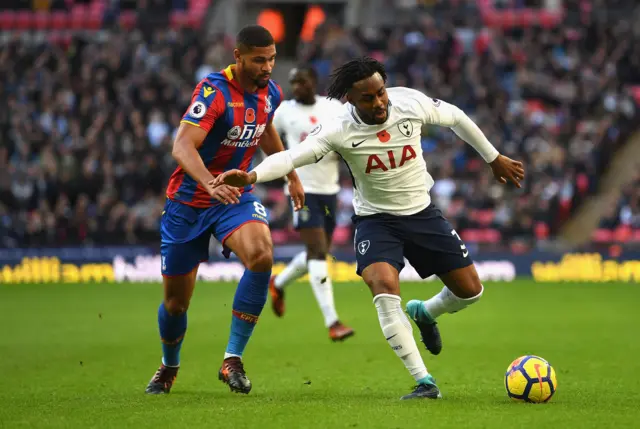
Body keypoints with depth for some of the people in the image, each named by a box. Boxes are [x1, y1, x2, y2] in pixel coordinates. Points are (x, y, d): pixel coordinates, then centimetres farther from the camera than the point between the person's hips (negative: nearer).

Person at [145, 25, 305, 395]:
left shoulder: (270, 92, -2)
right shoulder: (214, 91, -22)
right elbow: (182, 146, -35)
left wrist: (292, 176, 29)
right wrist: (211, 184, -51)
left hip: (236, 196, 4)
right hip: (189, 200, -4)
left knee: (261, 256, -29)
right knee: (176, 301, 6)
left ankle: (233, 360, -20)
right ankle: (169, 367, 39)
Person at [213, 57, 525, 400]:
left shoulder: (412, 104, -15)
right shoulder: (339, 131, -23)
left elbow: (456, 118, 3)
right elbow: (293, 155, -35)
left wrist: (494, 159, 14)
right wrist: (251, 176, -53)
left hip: (422, 213, 3)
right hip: (376, 220, -3)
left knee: (470, 291, 5)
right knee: (384, 287, -30)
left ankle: (423, 312, 41)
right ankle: (424, 382, -24)